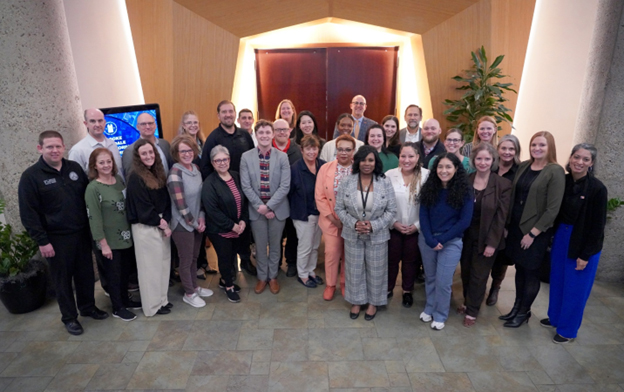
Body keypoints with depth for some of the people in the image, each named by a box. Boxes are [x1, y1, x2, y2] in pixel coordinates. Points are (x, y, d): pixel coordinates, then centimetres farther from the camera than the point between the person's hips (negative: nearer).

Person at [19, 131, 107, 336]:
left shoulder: (75, 168, 4)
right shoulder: (31, 176, -8)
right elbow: (28, 213, -10)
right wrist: (42, 241, -12)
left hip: (81, 233, 4)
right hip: (56, 238, -4)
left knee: (86, 273, 14)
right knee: (62, 278, 9)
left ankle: (88, 306, 34)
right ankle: (69, 317, 25)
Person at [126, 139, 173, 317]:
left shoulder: (158, 173, 9)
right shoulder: (135, 178, -12)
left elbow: (166, 201, 7)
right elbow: (143, 208, -15)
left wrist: (165, 221, -6)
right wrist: (161, 223, -8)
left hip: (162, 226, 7)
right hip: (145, 228, -7)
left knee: (163, 264, 12)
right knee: (150, 266, 3)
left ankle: (162, 300, 27)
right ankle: (152, 306, 17)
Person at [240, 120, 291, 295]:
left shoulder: (282, 157, -6)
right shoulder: (246, 157, -4)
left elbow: (285, 186, -11)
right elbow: (246, 186, -7)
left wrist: (269, 206, -16)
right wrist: (260, 206, -14)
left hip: (277, 209, 0)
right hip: (256, 209, 0)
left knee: (275, 245, 14)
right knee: (260, 246, 13)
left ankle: (273, 277, 33)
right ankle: (262, 277, 32)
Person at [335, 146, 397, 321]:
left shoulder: (385, 183, -8)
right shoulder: (346, 182, -6)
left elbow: (391, 211, -6)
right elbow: (339, 208, -3)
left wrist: (374, 225, -18)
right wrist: (354, 224, -17)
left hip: (377, 235, -1)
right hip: (353, 235, 1)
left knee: (376, 271, 13)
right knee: (354, 269, 15)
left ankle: (373, 302, 35)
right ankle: (356, 301, 36)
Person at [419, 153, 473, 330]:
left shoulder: (464, 192, -8)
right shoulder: (429, 188, -1)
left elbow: (464, 221, -10)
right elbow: (423, 216, -2)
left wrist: (441, 239, -13)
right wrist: (430, 240, -14)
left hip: (451, 242, -2)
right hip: (427, 239, 3)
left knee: (443, 281, 1)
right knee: (430, 277, 15)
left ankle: (440, 316, 21)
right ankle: (429, 308, 33)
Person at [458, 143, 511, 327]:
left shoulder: (503, 184, -11)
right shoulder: (465, 180, -2)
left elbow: (501, 217, -11)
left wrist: (492, 243, -13)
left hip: (486, 239, -3)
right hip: (466, 236, 3)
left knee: (478, 276, 8)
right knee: (465, 272, 15)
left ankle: (472, 311, 25)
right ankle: (467, 303, 37)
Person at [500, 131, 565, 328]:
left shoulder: (555, 171, -11)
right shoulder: (523, 166, 6)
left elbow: (552, 209, -15)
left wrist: (533, 233, -15)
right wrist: (508, 223, 4)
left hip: (537, 232, -5)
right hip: (516, 227, 5)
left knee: (531, 272, 9)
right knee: (519, 268, 15)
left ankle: (524, 312, 25)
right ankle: (517, 307, 31)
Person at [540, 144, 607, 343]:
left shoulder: (597, 189, -17)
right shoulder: (563, 181, -2)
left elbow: (598, 225, -14)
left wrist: (586, 255, -14)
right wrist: (552, 235, 3)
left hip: (583, 244, -5)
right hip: (561, 237, 5)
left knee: (575, 288, 8)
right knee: (557, 281, 18)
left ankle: (568, 330, 24)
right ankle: (555, 317, 38)